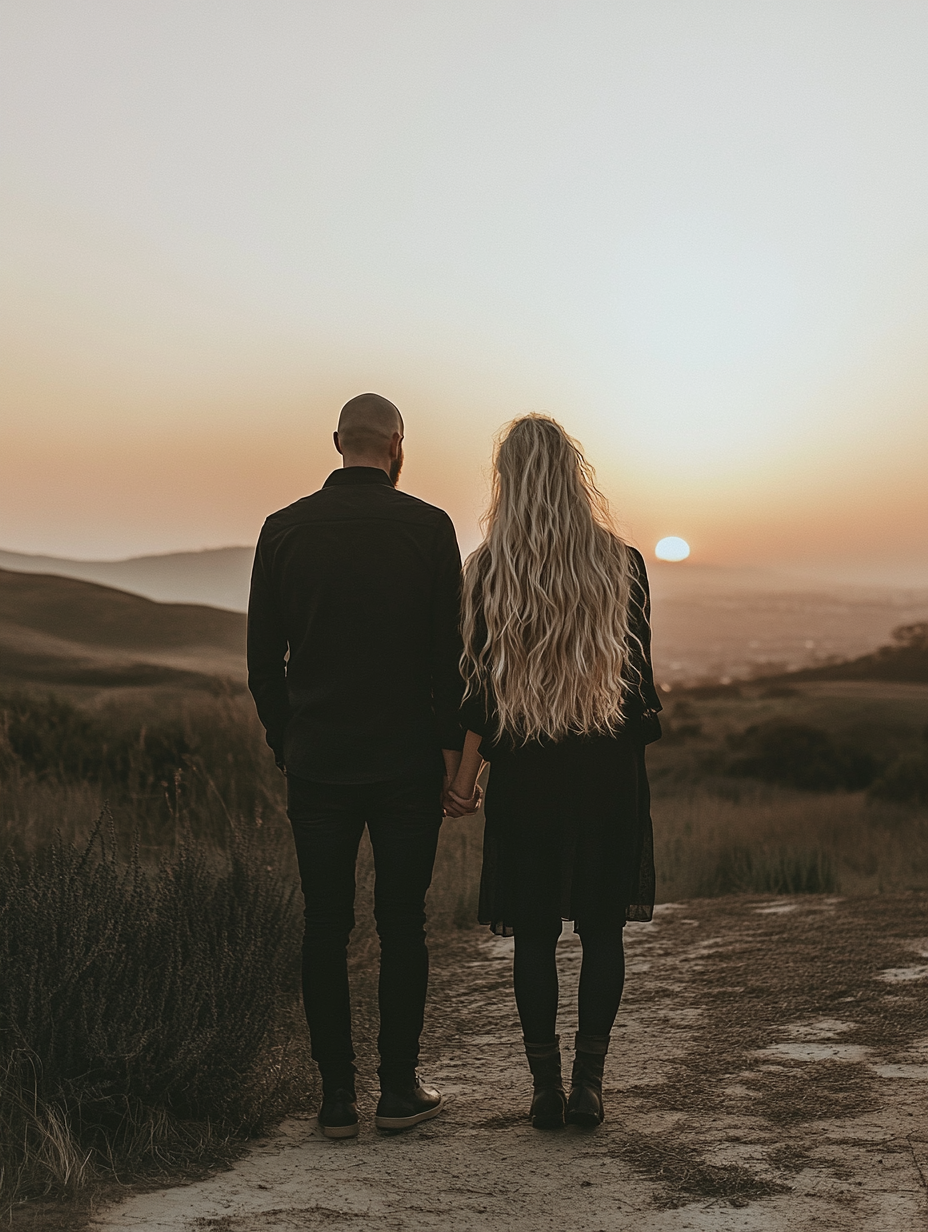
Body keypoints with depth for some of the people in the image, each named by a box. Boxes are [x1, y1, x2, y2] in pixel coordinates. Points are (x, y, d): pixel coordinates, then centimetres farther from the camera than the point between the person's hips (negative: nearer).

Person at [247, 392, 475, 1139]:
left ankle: (337, 1098, 11)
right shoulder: (427, 526, -5)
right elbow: (449, 651, -5)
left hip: (316, 762, 2)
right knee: (403, 923, 8)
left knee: (326, 928, 7)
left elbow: (263, 658, 4)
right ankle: (400, 1090, 13)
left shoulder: (284, 529, 1)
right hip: (407, 761, -1)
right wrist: (453, 745, 5)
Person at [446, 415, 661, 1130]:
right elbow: (640, 675, 1)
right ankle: (589, 1083, 5)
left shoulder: (490, 569, -4)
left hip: (526, 770, 0)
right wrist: (639, 744, 13)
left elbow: (483, 682, -4)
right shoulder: (623, 563, -2)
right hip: (610, 767, 1)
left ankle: (547, 1089, 9)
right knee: (602, 928, 10)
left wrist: (466, 775, 3)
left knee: (534, 933, 9)